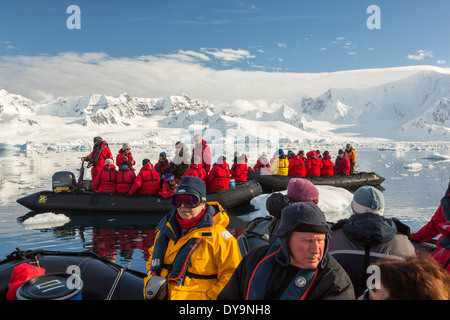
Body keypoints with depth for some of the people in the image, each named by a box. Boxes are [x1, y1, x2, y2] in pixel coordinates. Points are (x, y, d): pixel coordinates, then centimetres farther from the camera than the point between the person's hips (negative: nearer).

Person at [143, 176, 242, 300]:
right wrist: (151, 281, 10)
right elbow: (155, 257, 23)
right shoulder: (167, 228, 8)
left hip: (198, 296, -6)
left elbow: (232, 276, -5)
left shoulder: (218, 235, -8)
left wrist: (211, 296, -11)